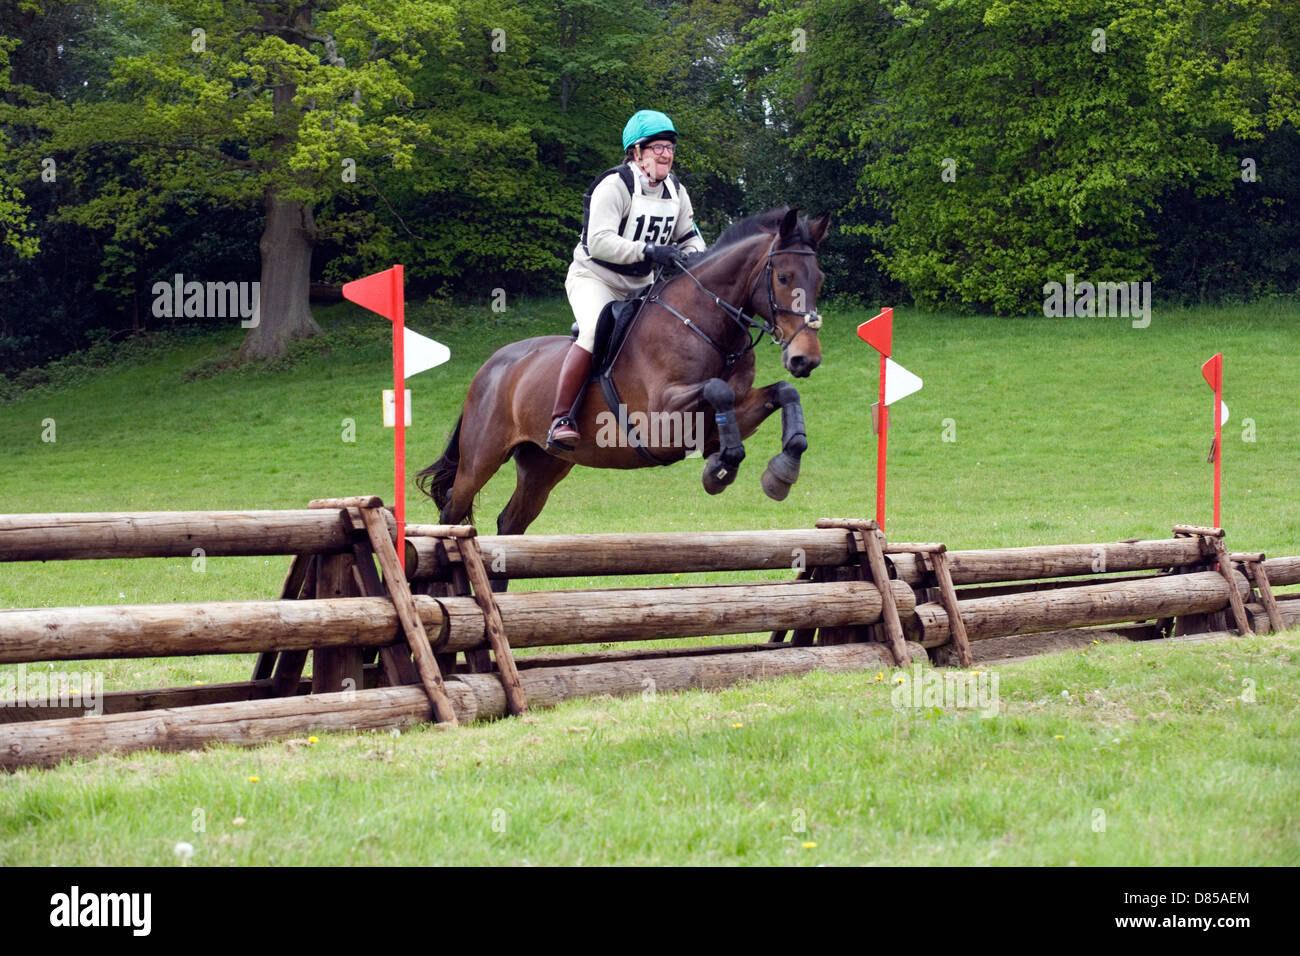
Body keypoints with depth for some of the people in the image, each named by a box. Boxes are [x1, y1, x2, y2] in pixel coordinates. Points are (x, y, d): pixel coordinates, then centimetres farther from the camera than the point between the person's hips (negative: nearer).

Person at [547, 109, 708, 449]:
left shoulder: (676, 192, 6)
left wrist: (695, 256, -12)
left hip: (640, 286, 8)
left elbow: (689, 237, 13)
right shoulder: (615, 185, -18)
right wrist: (648, 251, -39)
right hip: (593, 278, -8)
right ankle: (560, 420, -33)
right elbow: (598, 241, -28)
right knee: (595, 332, -33)